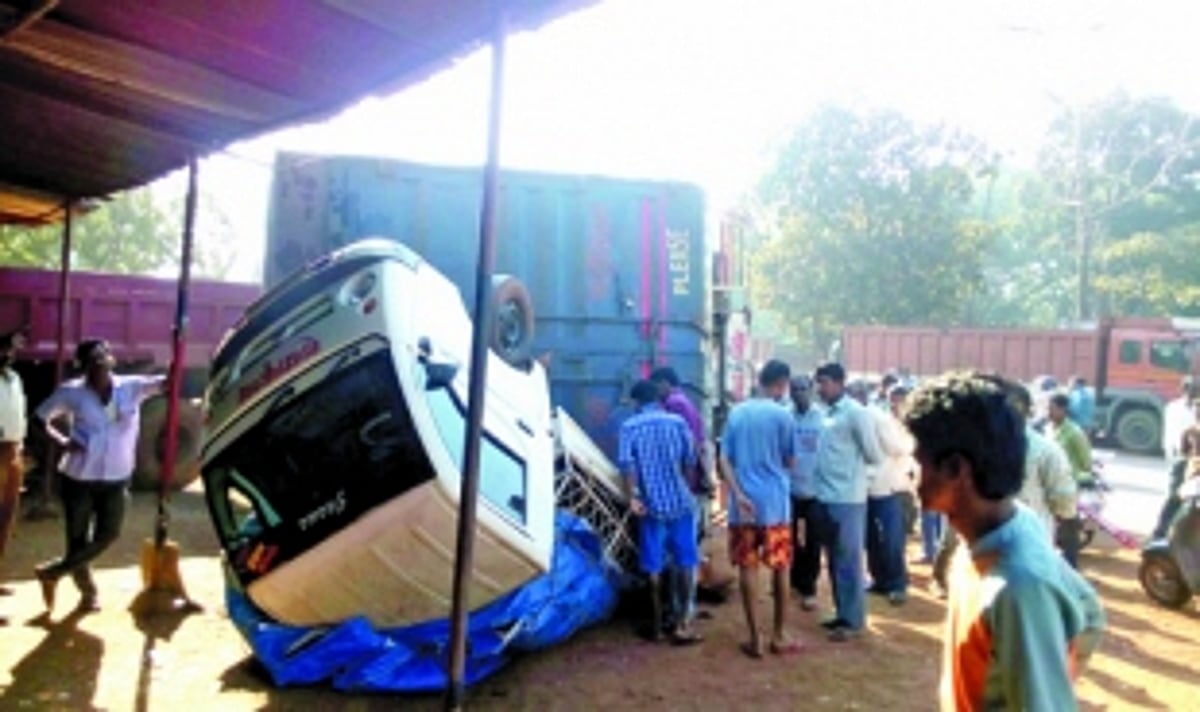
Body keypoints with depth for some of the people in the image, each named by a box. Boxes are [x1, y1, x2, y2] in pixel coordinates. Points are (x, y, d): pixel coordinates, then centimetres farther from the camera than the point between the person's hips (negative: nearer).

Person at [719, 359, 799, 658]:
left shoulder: (736, 413, 5)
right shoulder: (782, 414, -6)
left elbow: (724, 460, 0)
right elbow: (790, 462, 0)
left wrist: (738, 495, -5)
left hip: (744, 502, 3)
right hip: (775, 503, -3)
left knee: (747, 568, 7)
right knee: (780, 569, 10)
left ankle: (755, 638, 11)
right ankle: (779, 636, 17)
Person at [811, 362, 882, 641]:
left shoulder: (855, 412, -11)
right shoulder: (828, 413, 12)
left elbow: (875, 456, -10)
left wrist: (854, 462, 5)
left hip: (847, 499, -8)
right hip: (826, 498, 8)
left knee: (848, 561, 1)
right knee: (834, 561, 14)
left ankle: (853, 620, 11)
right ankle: (842, 614, 26)